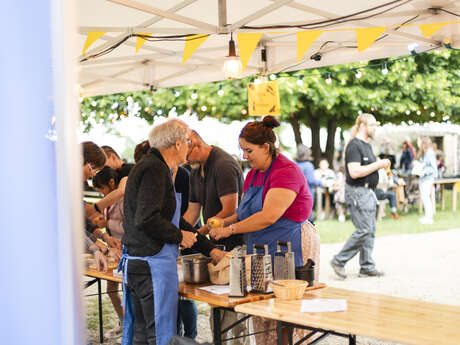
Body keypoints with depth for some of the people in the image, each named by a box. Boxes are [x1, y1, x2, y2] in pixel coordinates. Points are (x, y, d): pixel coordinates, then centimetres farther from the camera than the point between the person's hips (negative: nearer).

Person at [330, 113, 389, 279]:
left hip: (368, 192, 10)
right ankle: (339, 260, -1)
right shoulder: (354, 145, -14)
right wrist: (377, 165, -19)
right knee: (364, 230, -11)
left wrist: (381, 165, 11)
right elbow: (354, 172, -23)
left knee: (370, 231, 9)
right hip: (357, 192, -10)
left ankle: (367, 267, 14)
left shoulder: (367, 145, 17)